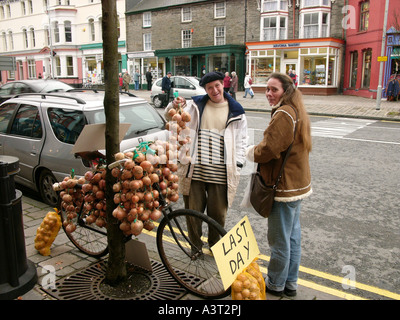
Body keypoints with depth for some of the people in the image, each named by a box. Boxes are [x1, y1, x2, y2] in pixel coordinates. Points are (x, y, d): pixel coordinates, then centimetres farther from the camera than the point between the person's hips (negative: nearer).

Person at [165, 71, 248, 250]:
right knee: (193, 211, 9)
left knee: (218, 213, 10)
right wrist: (173, 107, -15)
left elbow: (241, 141, 10)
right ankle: (195, 245, 30)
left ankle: (215, 245, 33)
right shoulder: (196, 105, 8)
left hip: (220, 173, 0)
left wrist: (237, 166, 2)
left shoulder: (236, 111, 7)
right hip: (195, 169, 1)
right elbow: (171, 117, 8)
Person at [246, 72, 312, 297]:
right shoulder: (296, 112, 12)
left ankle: (276, 284, 22)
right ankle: (290, 283, 32)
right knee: (293, 235, 18)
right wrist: (258, 151, 6)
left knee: (280, 239, 5)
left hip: (284, 186, -10)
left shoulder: (283, 114, -21)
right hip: (297, 184, 10)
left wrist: (252, 153, -4)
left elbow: (270, 149, -24)